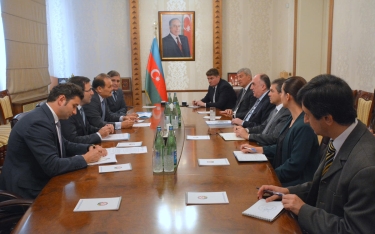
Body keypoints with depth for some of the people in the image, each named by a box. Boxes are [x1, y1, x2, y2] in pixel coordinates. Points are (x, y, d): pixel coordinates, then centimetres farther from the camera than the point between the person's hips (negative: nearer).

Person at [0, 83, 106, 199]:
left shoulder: (49, 117, 3)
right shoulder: (39, 122, -25)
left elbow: (64, 145, 16)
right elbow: (52, 166, -26)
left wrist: (89, 148, 0)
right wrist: (85, 158, -15)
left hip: (40, 180, 8)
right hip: (28, 189, -8)